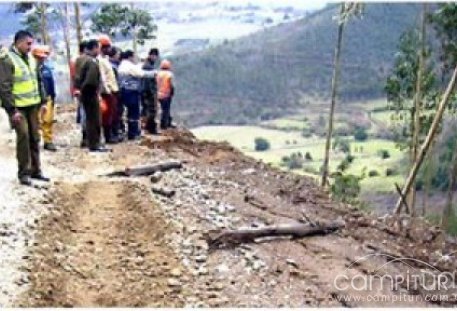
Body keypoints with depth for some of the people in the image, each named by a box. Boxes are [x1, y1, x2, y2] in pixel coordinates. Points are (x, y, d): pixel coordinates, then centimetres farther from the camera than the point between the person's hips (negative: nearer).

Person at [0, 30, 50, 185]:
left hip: (33, 105, 7)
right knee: (23, 136, -9)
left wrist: (42, 101, 13)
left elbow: (37, 81, 19)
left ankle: (35, 170, 19)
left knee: (34, 137, 10)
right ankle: (24, 172, 2)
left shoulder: (30, 58, 11)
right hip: (18, 107, -7)